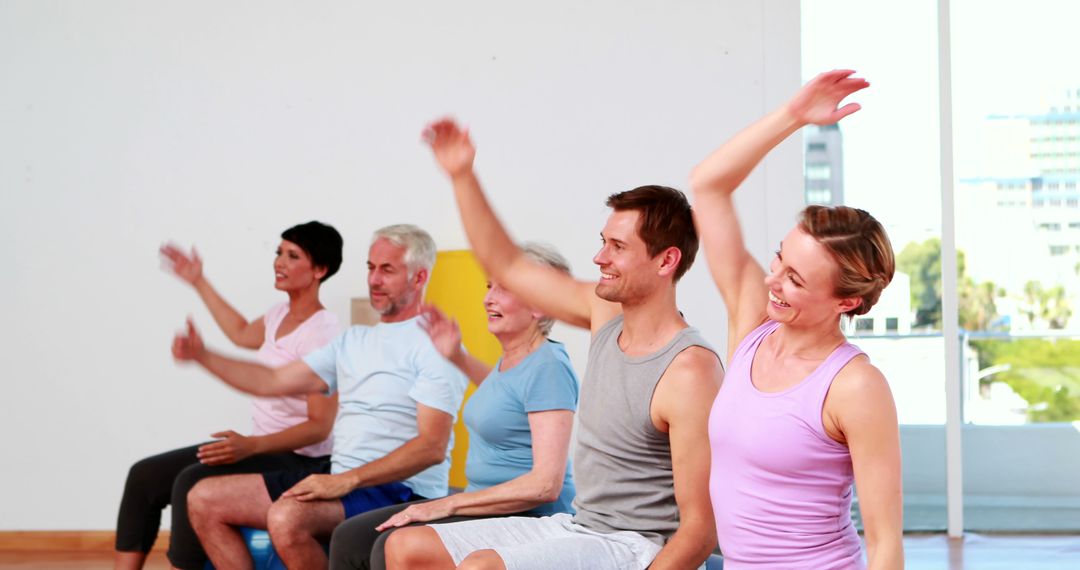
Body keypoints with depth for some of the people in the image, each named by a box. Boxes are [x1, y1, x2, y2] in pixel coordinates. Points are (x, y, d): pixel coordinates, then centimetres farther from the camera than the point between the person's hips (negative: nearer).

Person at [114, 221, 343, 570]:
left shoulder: (321, 331, -17)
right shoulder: (281, 314, 9)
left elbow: (320, 426, -22)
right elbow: (242, 334, 34)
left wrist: (251, 445, -35)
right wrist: (198, 283, 37)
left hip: (296, 460, -10)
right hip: (260, 447, 10)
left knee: (193, 483, -30)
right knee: (145, 475, 1)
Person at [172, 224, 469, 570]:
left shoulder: (433, 345, -8)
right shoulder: (353, 341, 19)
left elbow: (432, 447, -18)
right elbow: (273, 382, 19)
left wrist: (348, 480, -25)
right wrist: (203, 356, 8)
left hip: (400, 490, -9)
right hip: (340, 481, 9)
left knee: (287, 519, -35)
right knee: (205, 500, 1)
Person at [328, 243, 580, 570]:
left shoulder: (548, 367, -16)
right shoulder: (512, 358, 11)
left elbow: (547, 484, -23)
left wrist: (449, 505, -21)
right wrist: (458, 358, 28)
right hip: (486, 506, 9)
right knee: (350, 538, 0)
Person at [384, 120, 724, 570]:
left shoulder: (690, 372, -21)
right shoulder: (606, 313, 4)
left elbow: (700, 529, -21)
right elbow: (507, 267, 17)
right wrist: (462, 175, 12)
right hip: (575, 526, 9)